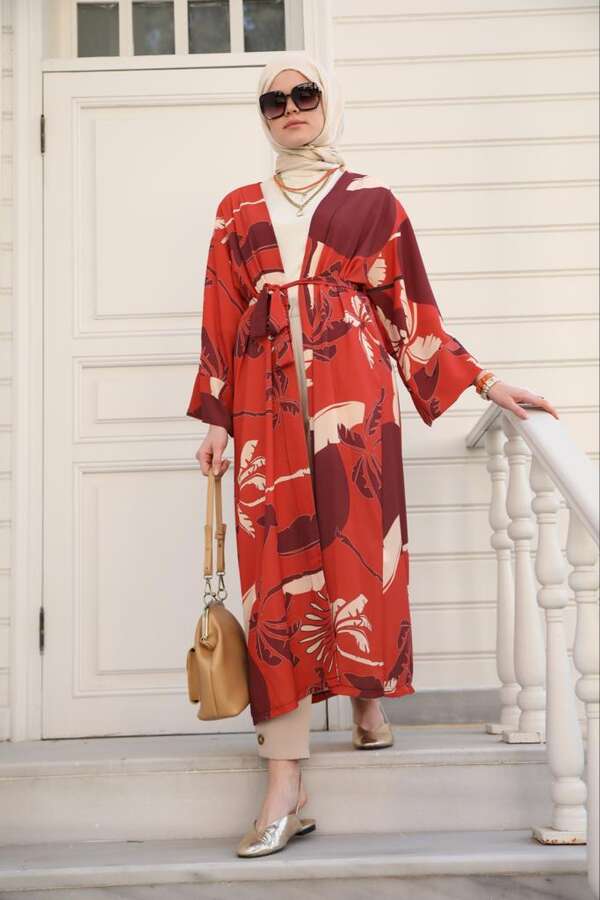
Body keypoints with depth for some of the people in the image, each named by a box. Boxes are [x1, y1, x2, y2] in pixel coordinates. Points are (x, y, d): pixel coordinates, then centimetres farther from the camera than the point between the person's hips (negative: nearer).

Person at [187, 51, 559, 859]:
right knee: (277, 560, -5)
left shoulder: (372, 202, 12)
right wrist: (218, 420, 5)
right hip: (269, 399, 1)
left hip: (353, 391, -1)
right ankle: (285, 790, -3)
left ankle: (369, 695, 24)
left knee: (359, 540, -7)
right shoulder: (239, 210, 17)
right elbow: (222, 321, 12)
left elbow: (409, 308, 11)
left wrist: (483, 381, 7)